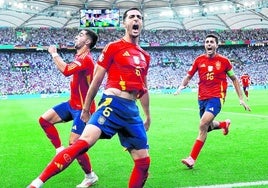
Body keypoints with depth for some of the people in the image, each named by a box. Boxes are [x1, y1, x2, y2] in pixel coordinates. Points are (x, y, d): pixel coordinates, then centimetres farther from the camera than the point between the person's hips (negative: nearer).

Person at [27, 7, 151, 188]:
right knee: (84, 141, -26)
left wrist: (148, 116, 30)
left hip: (132, 110, 6)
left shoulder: (145, 56, 18)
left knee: (144, 161, 4)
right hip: (113, 103, -6)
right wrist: (86, 108, 5)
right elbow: (97, 80, 4)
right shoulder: (113, 47, 2)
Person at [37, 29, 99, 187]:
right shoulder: (81, 58, 8)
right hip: (73, 104, 10)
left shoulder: (86, 59, -23)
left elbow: (66, 70, -39)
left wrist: (54, 53, -25)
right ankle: (60, 150, 15)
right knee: (44, 120, 5)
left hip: (82, 108, -10)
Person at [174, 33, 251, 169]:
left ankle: (192, 159, -16)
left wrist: (241, 99, 6)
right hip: (202, 98, 5)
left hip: (216, 97, -4)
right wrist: (181, 86, -10)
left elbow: (234, 79, 9)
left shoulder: (223, 61, -1)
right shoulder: (199, 60, 4)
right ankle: (224, 124, 51)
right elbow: (188, 77, 11)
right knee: (208, 127, 16)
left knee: (203, 125, -21)